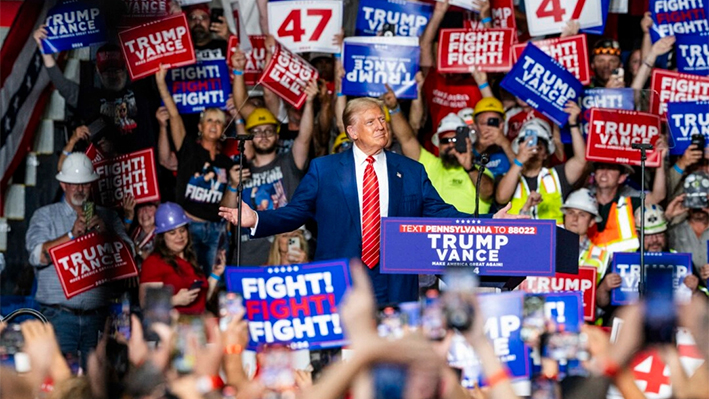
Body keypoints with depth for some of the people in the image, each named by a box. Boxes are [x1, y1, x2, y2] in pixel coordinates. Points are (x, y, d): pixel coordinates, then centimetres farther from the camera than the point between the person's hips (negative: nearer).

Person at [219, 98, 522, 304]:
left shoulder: (411, 172, 11)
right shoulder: (323, 169, 7)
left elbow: (439, 212, 10)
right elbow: (294, 213, 7)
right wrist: (256, 220, -8)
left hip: (395, 288, 1)